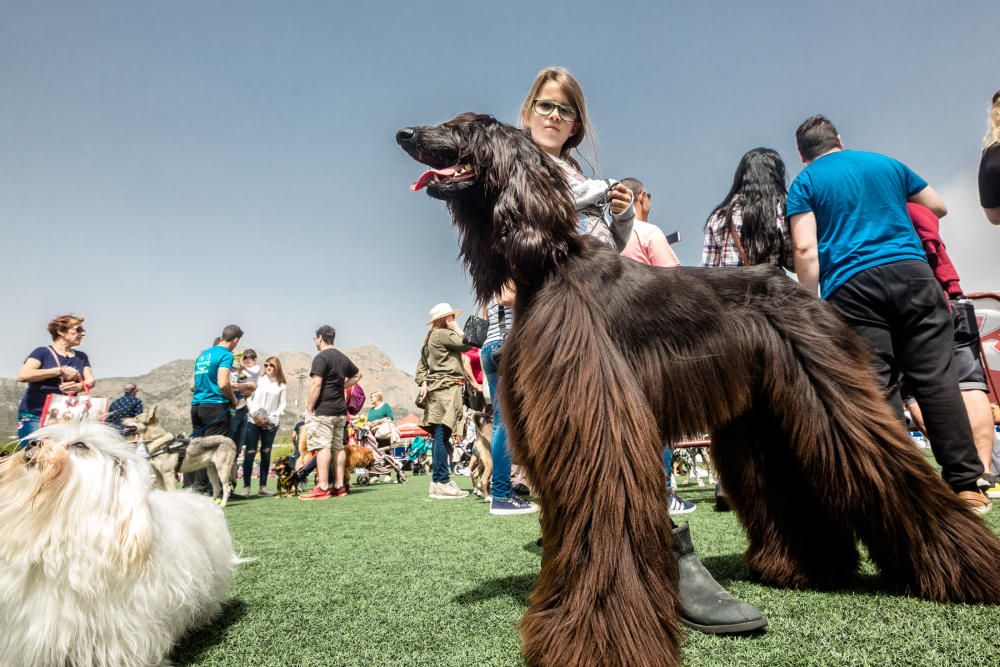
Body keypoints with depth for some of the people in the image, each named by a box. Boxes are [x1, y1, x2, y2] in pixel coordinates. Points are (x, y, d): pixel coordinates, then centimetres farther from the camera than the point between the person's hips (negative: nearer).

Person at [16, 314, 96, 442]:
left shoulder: (81, 357, 12)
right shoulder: (42, 352, -1)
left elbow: (91, 381, 1)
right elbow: (23, 375, -17)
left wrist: (78, 386, -21)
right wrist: (60, 371, -18)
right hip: (35, 416, -4)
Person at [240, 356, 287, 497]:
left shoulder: (282, 385, 7)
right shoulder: (258, 380, 5)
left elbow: (282, 405, 4)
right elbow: (249, 398, 0)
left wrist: (272, 419, -8)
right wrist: (256, 415, -8)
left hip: (271, 424, 1)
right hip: (253, 421, -1)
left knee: (266, 453, 4)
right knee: (250, 453, -4)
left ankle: (263, 487, 9)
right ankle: (246, 487, -1)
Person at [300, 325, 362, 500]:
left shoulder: (321, 358, -10)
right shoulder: (343, 358, 15)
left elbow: (316, 385, -17)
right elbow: (357, 375, 30)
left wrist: (309, 409, -11)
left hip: (323, 410, -8)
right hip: (340, 410, 8)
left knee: (323, 446, -9)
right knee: (338, 447, 9)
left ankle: (323, 488, -11)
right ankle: (339, 486, 13)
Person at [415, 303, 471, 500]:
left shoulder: (430, 339, 25)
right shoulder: (442, 334, -5)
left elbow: (421, 366, 20)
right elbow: (466, 344, -10)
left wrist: (423, 383, 7)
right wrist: (456, 328, 4)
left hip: (437, 387, 10)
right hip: (446, 387, -10)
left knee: (441, 436, 7)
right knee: (442, 434, -14)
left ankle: (437, 481, 8)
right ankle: (441, 483, -17)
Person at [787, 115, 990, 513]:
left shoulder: (804, 184, 11)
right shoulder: (886, 163, 22)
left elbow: (805, 249, -3)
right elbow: (938, 208, 34)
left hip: (852, 286, -3)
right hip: (912, 271, 3)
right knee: (937, 379, 2)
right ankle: (966, 486, 4)